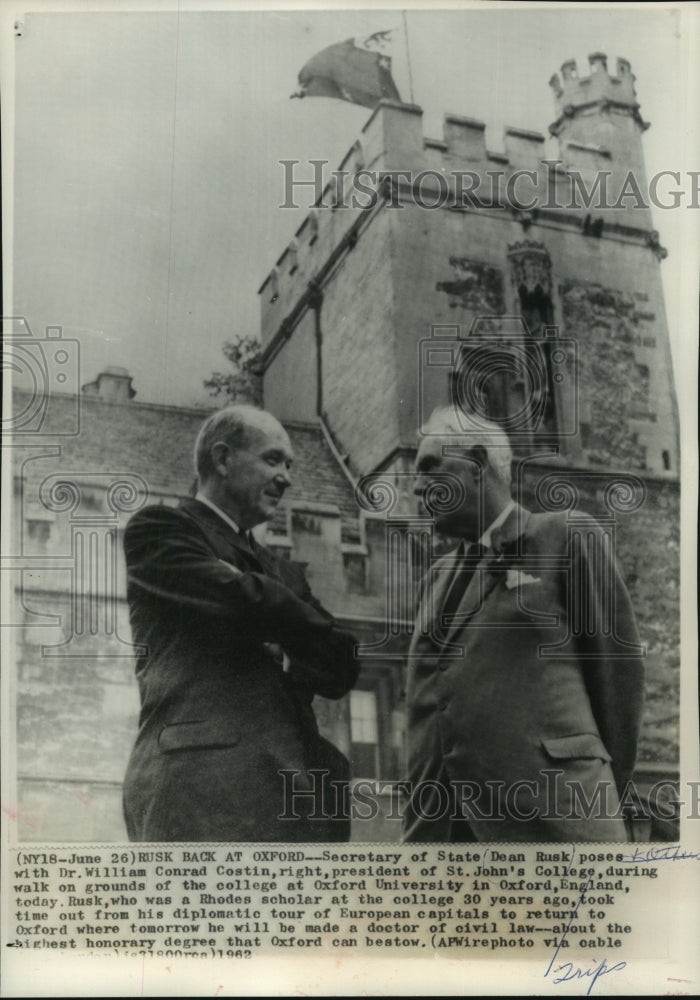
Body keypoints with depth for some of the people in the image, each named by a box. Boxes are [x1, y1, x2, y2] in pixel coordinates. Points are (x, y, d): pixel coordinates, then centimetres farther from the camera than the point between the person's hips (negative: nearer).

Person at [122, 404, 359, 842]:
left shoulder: (284, 574, 28)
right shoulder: (158, 529, 8)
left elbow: (341, 667, 18)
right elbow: (242, 596, -9)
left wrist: (282, 654, -3)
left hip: (299, 789, 7)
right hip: (205, 776, -6)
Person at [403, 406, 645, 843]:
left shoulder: (569, 537, 3)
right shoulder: (440, 574, 21)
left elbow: (619, 664, 2)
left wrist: (603, 796, 5)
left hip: (550, 811, -5)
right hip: (445, 818, 6)